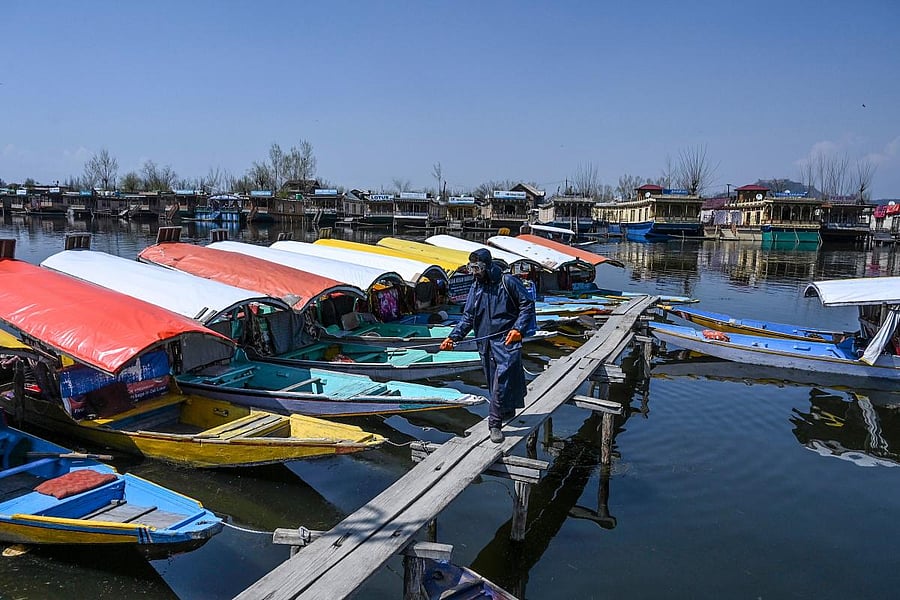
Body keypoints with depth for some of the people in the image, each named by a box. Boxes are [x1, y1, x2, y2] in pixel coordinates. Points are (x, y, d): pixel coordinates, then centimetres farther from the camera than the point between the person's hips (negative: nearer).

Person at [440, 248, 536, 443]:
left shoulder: (508, 282, -5)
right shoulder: (475, 288, 11)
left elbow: (527, 305, -1)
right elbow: (468, 317, 12)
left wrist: (518, 328, -13)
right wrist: (453, 337, 0)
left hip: (507, 340, -6)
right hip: (485, 343, 6)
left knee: (501, 381, -12)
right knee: (493, 382, 11)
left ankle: (495, 423, -8)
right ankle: (508, 411, 32)